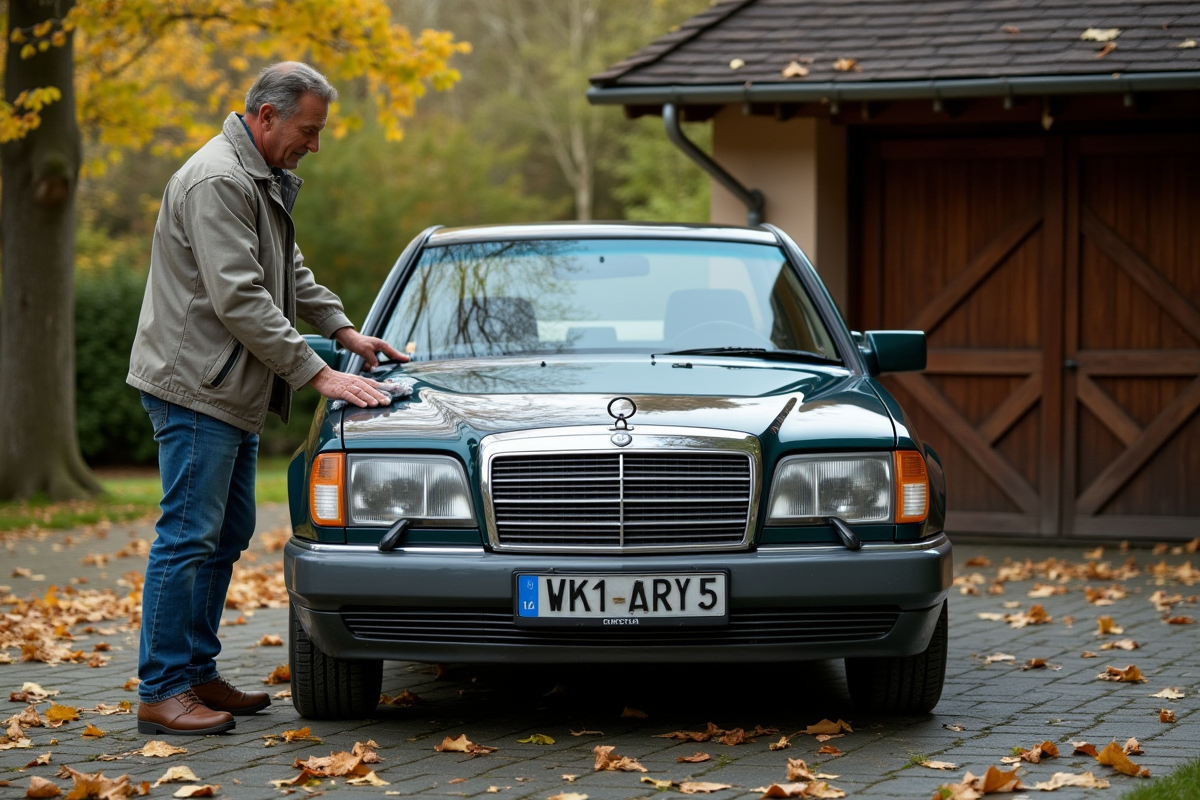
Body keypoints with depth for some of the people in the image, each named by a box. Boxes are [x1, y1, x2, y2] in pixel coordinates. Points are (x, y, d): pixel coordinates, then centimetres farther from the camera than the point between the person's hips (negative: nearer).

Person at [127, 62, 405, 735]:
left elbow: (291, 273, 29)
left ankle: (199, 673, 19)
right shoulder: (218, 181, -18)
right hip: (195, 383, -11)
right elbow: (240, 299, -24)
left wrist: (345, 331, 17)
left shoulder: (263, 179, 16)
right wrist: (318, 373, -23)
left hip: (233, 391, 11)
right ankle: (162, 691, -7)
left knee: (228, 535, 12)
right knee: (189, 537, -9)